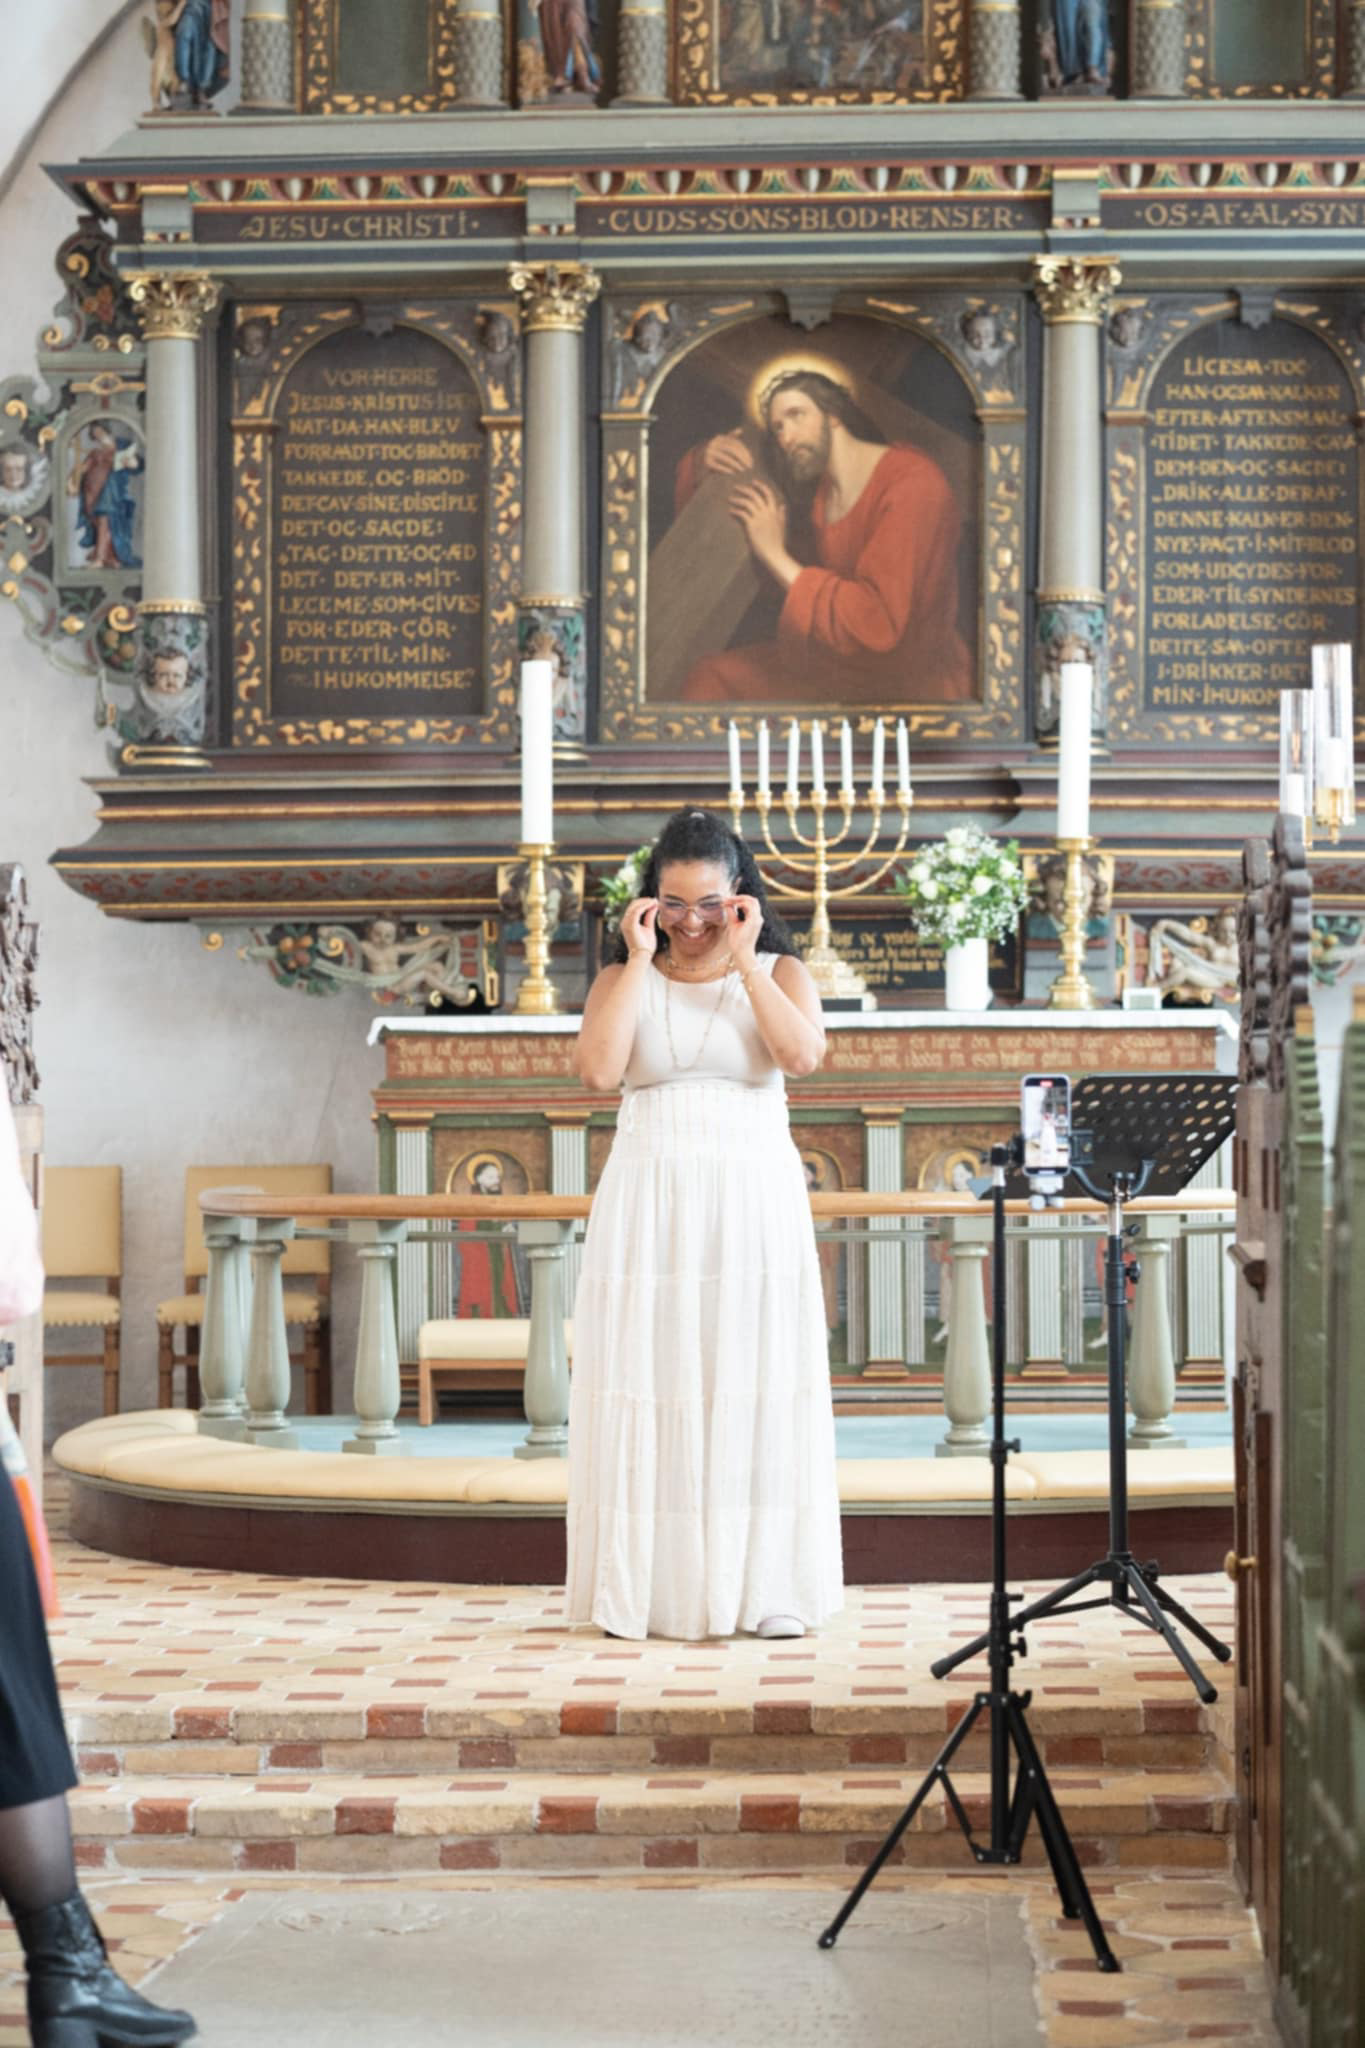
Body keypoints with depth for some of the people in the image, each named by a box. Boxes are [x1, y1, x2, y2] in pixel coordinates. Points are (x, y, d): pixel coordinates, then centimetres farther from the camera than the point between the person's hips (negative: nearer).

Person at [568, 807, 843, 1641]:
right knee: (649, 1385, -2)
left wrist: (744, 959, -8)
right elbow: (598, 1069, -10)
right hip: (649, 1204, 1)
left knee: (755, 1382, -2)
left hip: (754, 1203, 0)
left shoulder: (779, 973, 8)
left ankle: (765, 1587, 5)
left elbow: (802, 1054, -12)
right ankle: (644, 1587, 4)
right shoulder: (623, 980, 9)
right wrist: (640, 959, -6)